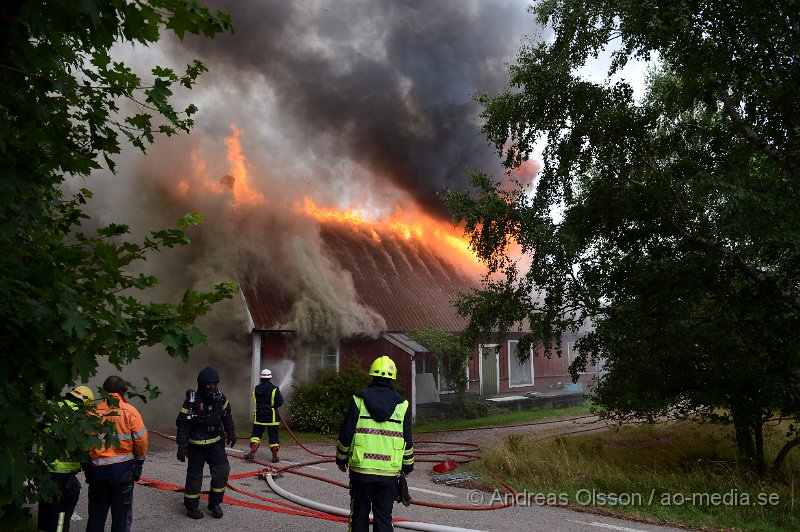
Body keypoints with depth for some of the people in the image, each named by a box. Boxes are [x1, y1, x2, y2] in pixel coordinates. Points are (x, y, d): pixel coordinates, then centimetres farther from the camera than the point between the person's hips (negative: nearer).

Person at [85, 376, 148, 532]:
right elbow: (141, 440, -8)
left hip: (97, 470, 2)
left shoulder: (93, 412, 0)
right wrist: (139, 461, 7)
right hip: (123, 468, -2)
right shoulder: (129, 411, -6)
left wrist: (87, 465, 11)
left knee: (96, 514, 18)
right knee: (122, 514, 9)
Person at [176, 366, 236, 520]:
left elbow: (227, 415, 12)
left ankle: (215, 503, 11)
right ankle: (191, 506, 23)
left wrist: (231, 432, 7)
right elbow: (182, 424, -14)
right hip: (196, 445, -4)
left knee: (222, 471, -5)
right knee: (194, 475, 5)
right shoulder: (191, 401, -18)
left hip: (216, 443, 4)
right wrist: (181, 446, -17)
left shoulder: (220, 397, -3)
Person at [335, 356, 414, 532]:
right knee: (384, 517, 10)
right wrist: (408, 466, 20)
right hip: (389, 473, 1)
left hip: (360, 469, -1)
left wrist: (341, 459, 14)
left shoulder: (359, 400, -3)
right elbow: (407, 441, 6)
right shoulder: (401, 405, 1)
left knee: (359, 514, 13)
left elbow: (345, 435, -1)